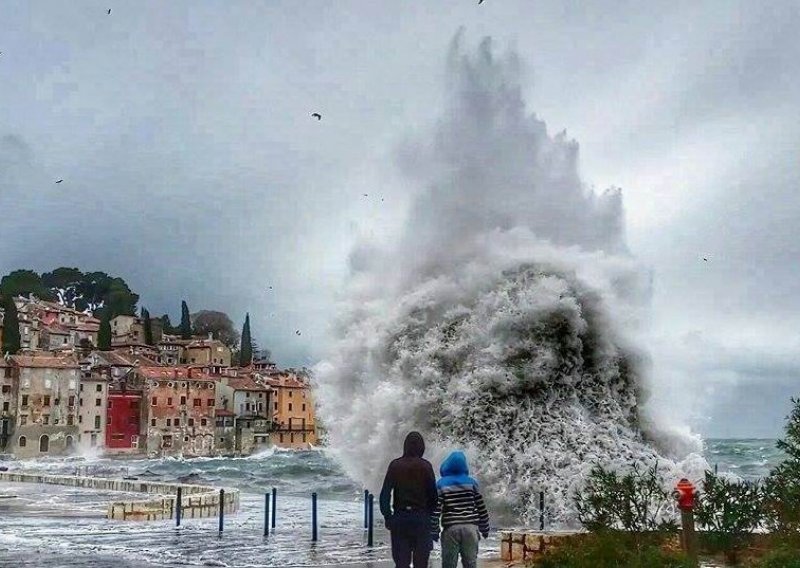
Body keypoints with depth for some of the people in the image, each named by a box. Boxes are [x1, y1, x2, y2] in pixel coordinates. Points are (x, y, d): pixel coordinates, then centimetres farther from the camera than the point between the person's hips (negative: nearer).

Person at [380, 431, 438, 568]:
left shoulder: (395, 465, 0)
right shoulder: (426, 466, -4)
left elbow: (385, 494, -1)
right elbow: (433, 494, -4)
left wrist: (387, 517, 6)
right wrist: (430, 515, 7)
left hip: (400, 517, 1)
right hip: (422, 517, -1)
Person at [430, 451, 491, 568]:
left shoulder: (441, 484, -1)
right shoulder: (472, 482, 5)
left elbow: (435, 510, -6)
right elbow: (482, 509, 6)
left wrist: (434, 531, 2)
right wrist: (484, 528, 15)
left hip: (450, 529, -2)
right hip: (470, 528, 2)